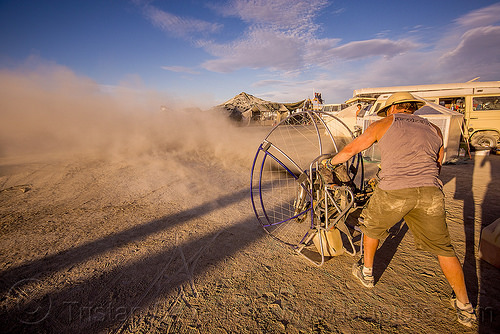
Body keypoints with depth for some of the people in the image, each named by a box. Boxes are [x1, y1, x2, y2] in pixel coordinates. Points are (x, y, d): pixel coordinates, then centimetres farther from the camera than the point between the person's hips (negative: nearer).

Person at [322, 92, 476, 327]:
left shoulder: (384, 124, 12)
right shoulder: (434, 129, 23)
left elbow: (351, 149, 13)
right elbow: (437, 165, 27)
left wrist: (330, 162, 29)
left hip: (393, 191, -3)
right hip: (431, 192, 4)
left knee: (371, 226, 23)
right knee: (443, 249, 19)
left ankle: (367, 273, 39)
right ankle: (464, 308, 31)